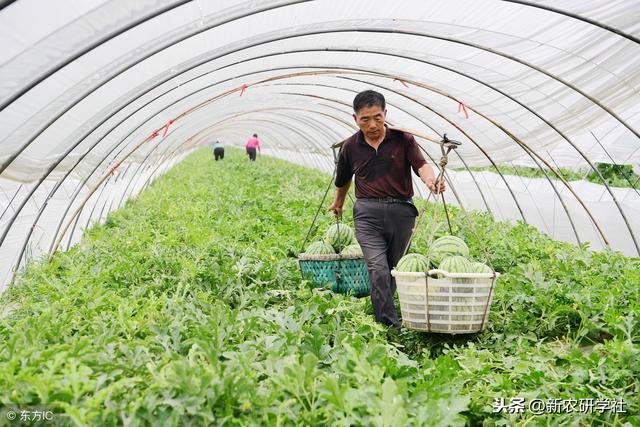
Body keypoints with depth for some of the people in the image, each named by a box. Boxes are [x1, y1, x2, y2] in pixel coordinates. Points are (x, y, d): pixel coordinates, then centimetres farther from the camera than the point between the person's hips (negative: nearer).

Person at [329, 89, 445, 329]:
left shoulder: (403, 140, 2)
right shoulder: (351, 147, 7)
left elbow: (420, 164, -12)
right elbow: (343, 180, 24)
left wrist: (430, 180, -34)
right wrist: (338, 204, 37)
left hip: (401, 210, 1)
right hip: (368, 212, 0)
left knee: (394, 269, 11)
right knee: (377, 269, -15)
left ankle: (381, 309, 30)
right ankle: (390, 326, -17)